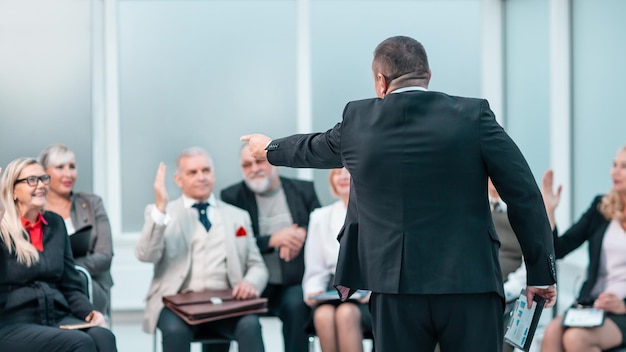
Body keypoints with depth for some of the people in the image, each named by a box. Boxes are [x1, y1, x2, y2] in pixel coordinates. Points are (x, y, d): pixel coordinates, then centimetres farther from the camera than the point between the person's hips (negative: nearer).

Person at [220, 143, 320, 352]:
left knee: (295, 305, -32)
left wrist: (303, 234, -13)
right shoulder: (232, 196, 7)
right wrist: (272, 240, -16)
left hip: (295, 282, 1)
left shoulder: (304, 190, 11)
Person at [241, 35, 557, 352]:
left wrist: (270, 149, 47)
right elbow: (523, 195, -4)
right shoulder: (474, 115, -2)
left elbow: (312, 149, 25)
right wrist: (540, 273, 4)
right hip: (470, 284, -1)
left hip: (395, 291, 1)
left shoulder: (357, 121, 3)